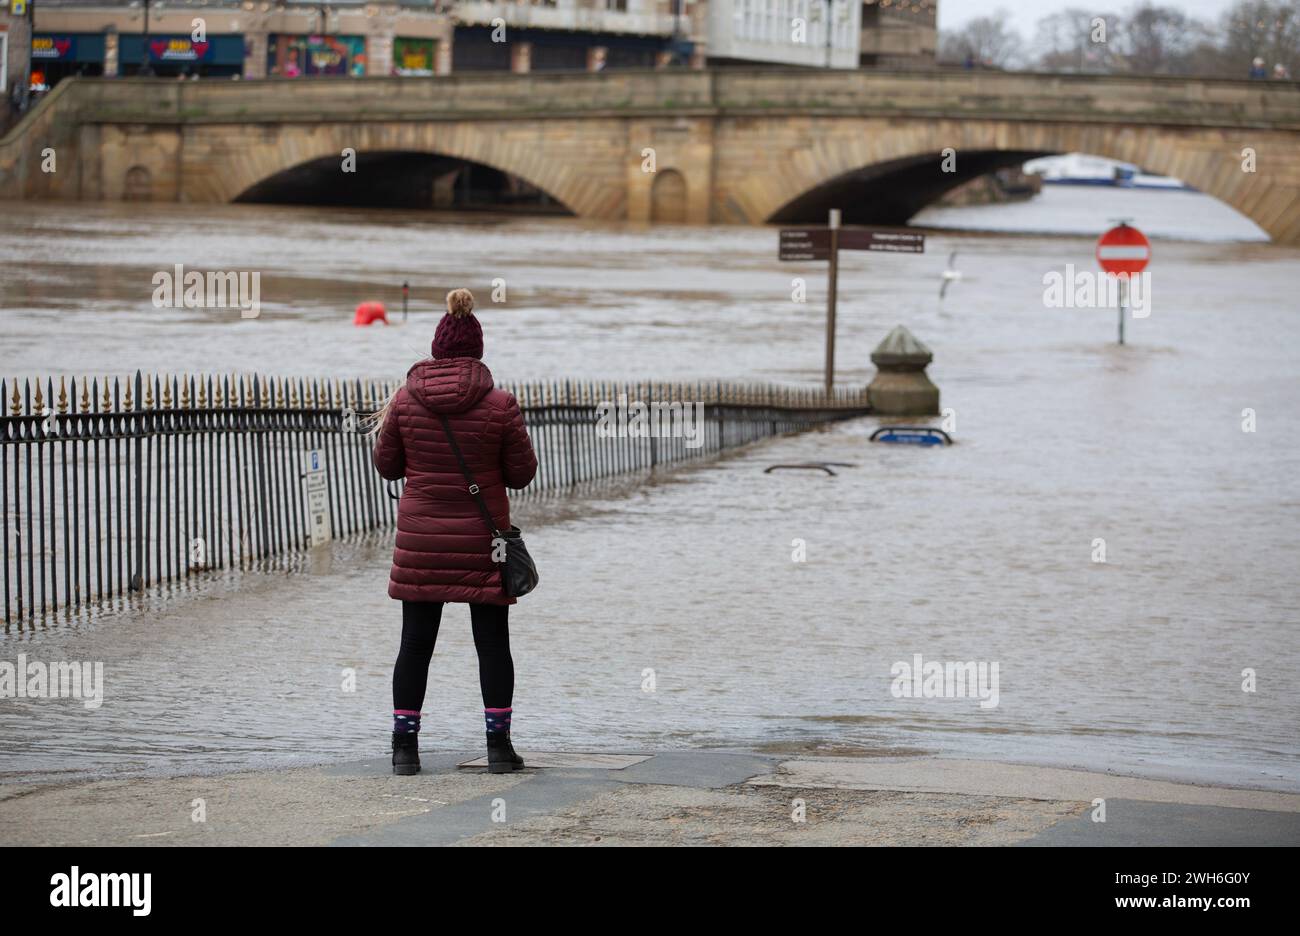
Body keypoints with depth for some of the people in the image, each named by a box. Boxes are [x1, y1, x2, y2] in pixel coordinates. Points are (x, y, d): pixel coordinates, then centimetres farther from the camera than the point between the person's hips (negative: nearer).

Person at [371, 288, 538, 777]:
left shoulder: (404, 401, -5)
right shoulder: (500, 405, -10)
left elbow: (388, 467, 6)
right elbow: (522, 473, -3)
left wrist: (385, 427, 24)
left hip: (420, 537, 1)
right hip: (482, 540, -1)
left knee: (416, 643, 8)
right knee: (493, 643, 7)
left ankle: (404, 747, 9)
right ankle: (498, 746, 7)